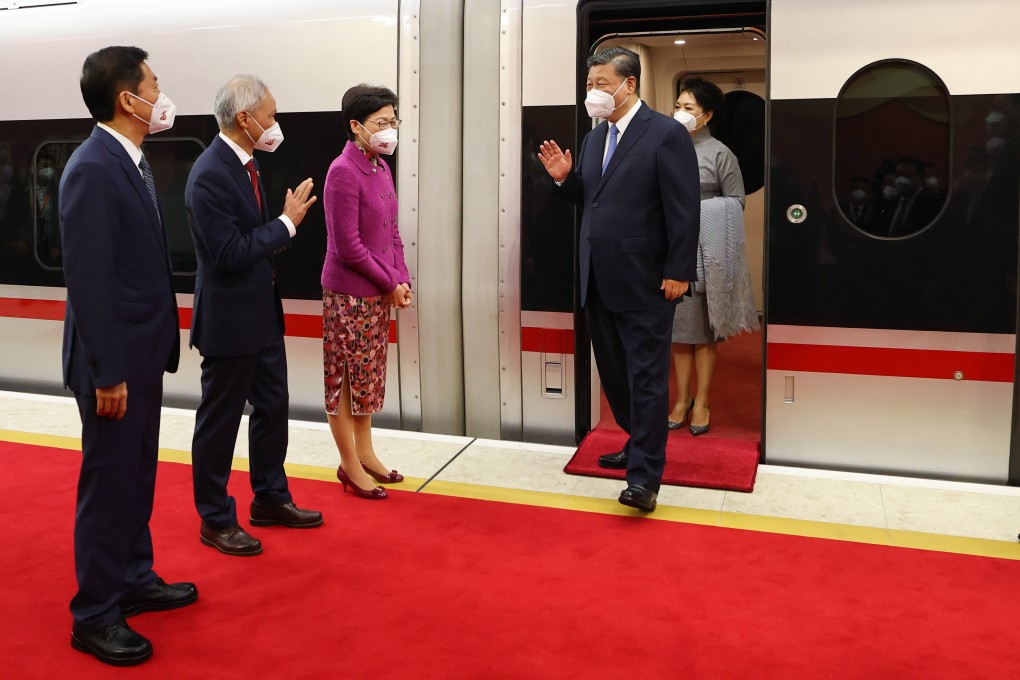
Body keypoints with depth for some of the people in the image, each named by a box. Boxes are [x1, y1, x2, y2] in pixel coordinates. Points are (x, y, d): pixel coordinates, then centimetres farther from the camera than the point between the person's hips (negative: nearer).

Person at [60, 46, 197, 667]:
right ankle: (95, 616, 18)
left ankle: (135, 581, 35)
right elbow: (88, 281, -21)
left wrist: (153, 351, 13)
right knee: (109, 483, 3)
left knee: (138, 475, 19)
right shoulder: (92, 170, -19)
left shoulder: (132, 162, 10)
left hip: (144, 352, 9)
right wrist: (107, 374, -20)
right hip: (115, 361, -9)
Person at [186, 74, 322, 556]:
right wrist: (287, 222, -20)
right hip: (229, 320, -9)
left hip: (262, 314, 9)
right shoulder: (210, 175, -22)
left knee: (273, 408, 19)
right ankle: (215, 520, 21)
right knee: (220, 421, 6)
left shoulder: (246, 161, 7)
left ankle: (270, 498, 35)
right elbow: (230, 254, -25)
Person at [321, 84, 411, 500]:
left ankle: (365, 453, 31)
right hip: (348, 294, -8)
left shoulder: (381, 168, 8)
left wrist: (402, 279, 0)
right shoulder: (343, 172, -17)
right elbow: (348, 246, -20)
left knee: (369, 376, 17)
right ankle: (350, 465, 17)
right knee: (345, 379, 5)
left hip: (378, 293, 8)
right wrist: (391, 284, -13)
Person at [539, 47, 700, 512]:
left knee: (646, 376, -3)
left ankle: (645, 475, 1)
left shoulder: (666, 134, -9)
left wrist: (677, 273, -15)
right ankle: (640, 445, 33)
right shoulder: (595, 137, 14)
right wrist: (564, 177, -2)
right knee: (613, 371, 16)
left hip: (645, 282, -8)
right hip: (600, 281, 8)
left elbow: (684, 211, -12)